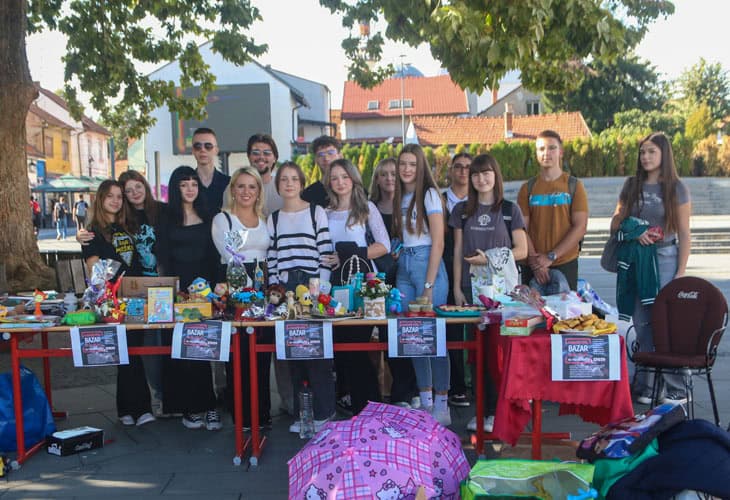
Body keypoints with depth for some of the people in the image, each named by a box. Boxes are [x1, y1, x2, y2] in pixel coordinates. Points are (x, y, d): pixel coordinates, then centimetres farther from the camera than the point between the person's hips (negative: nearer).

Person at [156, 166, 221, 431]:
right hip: (177, 286, -2)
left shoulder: (206, 217, 12)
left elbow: (213, 255, 11)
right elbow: (162, 256, 1)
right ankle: (189, 407, 8)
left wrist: (214, 285, 2)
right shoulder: (166, 217, 5)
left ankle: (205, 406, 7)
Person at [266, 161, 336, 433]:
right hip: (284, 287, 4)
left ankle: (323, 411, 7)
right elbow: (271, 258, 11)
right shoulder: (273, 218, 13)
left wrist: (321, 287, -9)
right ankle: (301, 412, 17)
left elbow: (325, 252, -3)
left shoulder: (316, 212, 3)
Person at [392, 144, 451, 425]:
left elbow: (438, 242, -11)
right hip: (404, 267, 7)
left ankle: (441, 407, 3)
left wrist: (429, 286, -14)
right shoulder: (399, 197, 14)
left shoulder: (429, 194, -6)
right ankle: (425, 402, 17)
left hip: (427, 263, -7)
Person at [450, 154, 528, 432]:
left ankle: (497, 411, 4)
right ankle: (483, 411, 10)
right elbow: (458, 251, 10)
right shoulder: (462, 211, 11)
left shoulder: (510, 210, 5)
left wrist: (490, 259, -11)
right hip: (472, 287, 2)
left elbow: (521, 250, 2)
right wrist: (457, 288, 4)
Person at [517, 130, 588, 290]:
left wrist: (551, 256, -12)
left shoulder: (574, 185, 2)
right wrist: (534, 259, -13)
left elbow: (580, 227, -6)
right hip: (533, 266, 1)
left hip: (566, 264, -1)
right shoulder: (528, 188, 6)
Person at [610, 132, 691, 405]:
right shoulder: (632, 185, 10)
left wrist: (681, 271, -7)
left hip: (664, 259, -3)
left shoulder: (676, 187, 0)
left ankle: (676, 389, 5)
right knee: (642, 325, 6)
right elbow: (616, 222, 11)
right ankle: (644, 387, 14)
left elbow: (684, 233, -2)